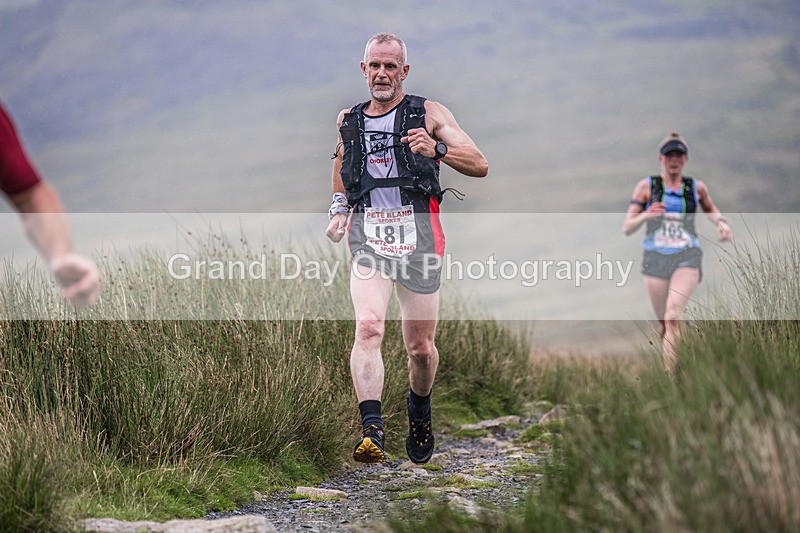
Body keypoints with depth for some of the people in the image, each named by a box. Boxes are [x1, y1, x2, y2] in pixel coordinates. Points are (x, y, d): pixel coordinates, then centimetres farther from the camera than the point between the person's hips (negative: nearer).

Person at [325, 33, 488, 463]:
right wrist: (338, 208, 22)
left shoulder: (429, 114, 4)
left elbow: (480, 166, -4)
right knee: (368, 327, -24)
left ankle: (419, 408, 39)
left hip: (419, 236, -1)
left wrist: (438, 149, -21)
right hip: (368, 237, 1)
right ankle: (371, 432, -33)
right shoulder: (348, 121, 14)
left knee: (420, 347, 7)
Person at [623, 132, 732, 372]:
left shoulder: (696, 187, 7)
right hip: (656, 259, 1)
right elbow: (627, 228, 0)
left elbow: (711, 209, 30)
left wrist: (721, 222, 8)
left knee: (673, 313, -24)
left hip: (686, 257, -1)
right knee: (664, 325, 6)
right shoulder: (646, 186, 2)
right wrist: (646, 216, -20)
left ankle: (670, 375, -28)